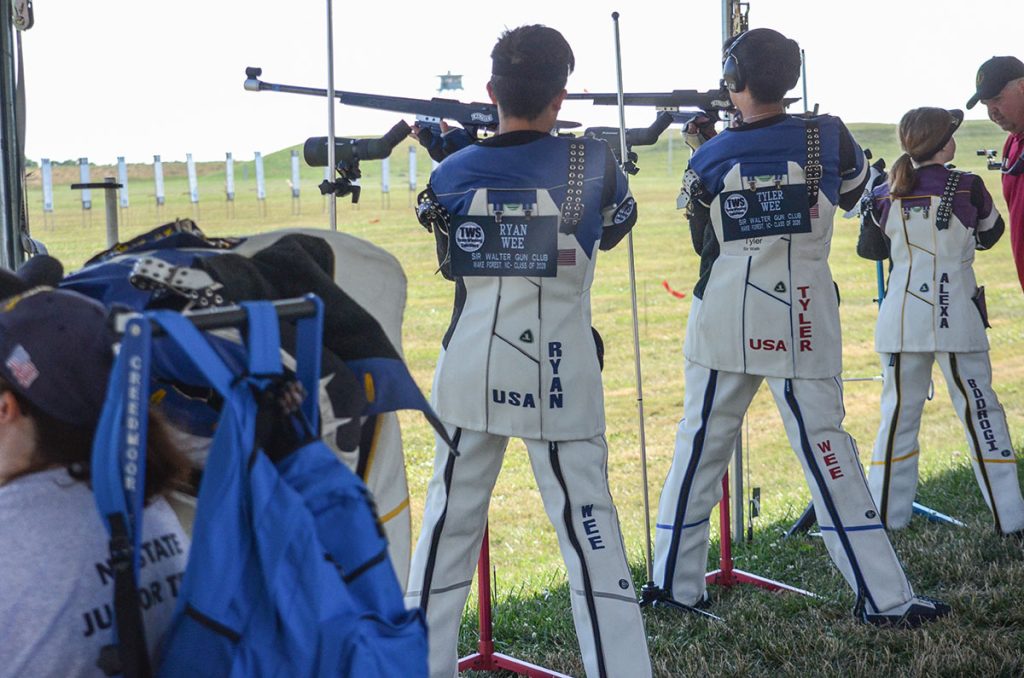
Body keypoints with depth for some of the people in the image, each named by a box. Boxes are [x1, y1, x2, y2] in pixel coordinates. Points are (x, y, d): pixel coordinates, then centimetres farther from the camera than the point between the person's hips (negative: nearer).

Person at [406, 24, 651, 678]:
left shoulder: (452, 173, 1)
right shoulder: (592, 164, -4)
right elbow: (616, 226, 15)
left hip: (471, 372, 3)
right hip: (559, 375, -2)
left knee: (449, 523, 13)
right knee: (589, 527, 0)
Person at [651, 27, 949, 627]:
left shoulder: (709, 158, 0)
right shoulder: (828, 137, -3)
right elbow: (853, 191, 18)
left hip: (725, 319, 1)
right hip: (801, 322, -1)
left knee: (700, 445, 10)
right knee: (825, 444, 1)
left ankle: (675, 585, 17)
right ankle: (885, 597, 3)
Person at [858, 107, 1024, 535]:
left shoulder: (884, 196, 0)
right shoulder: (968, 186, -7)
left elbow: (870, 250, 14)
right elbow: (989, 236, 10)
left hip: (902, 318, 3)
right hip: (957, 316, -2)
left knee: (898, 413, 11)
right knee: (980, 411, 5)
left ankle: (884, 515, 13)